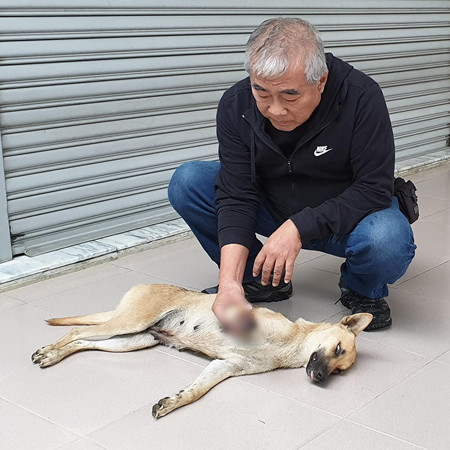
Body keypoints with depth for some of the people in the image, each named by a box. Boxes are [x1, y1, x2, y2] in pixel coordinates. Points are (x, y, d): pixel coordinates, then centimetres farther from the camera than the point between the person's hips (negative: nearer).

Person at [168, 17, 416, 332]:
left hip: (344, 216, -3)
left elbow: (375, 188, -24)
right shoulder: (236, 105, -17)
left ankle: (362, 289, 1)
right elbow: (236, 195, -19)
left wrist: (299, 227, -34)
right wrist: (230, 282, -31)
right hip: (273, 209, 3)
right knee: (187, 183, -16)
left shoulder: (361, 97, -26)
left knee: (388, 244, -37)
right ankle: (261, 280, 1)